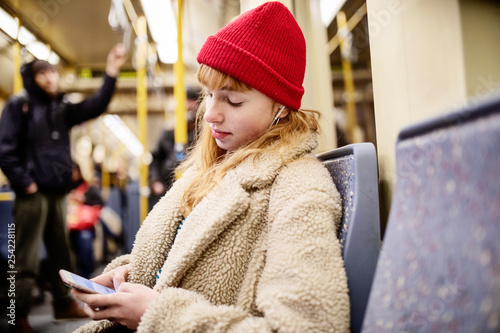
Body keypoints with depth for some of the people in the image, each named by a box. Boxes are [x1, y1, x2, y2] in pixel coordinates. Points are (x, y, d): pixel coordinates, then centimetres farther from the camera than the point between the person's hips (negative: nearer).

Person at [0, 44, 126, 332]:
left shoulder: (62, 108, 15)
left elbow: (95, 107, 6)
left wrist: (111, 74, -3)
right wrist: (24, 183, -12)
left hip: (59, 192, 6)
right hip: (33, 193, -6)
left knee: (61, 251, 14)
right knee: (27, 256, -2)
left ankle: (64, 303, 27)